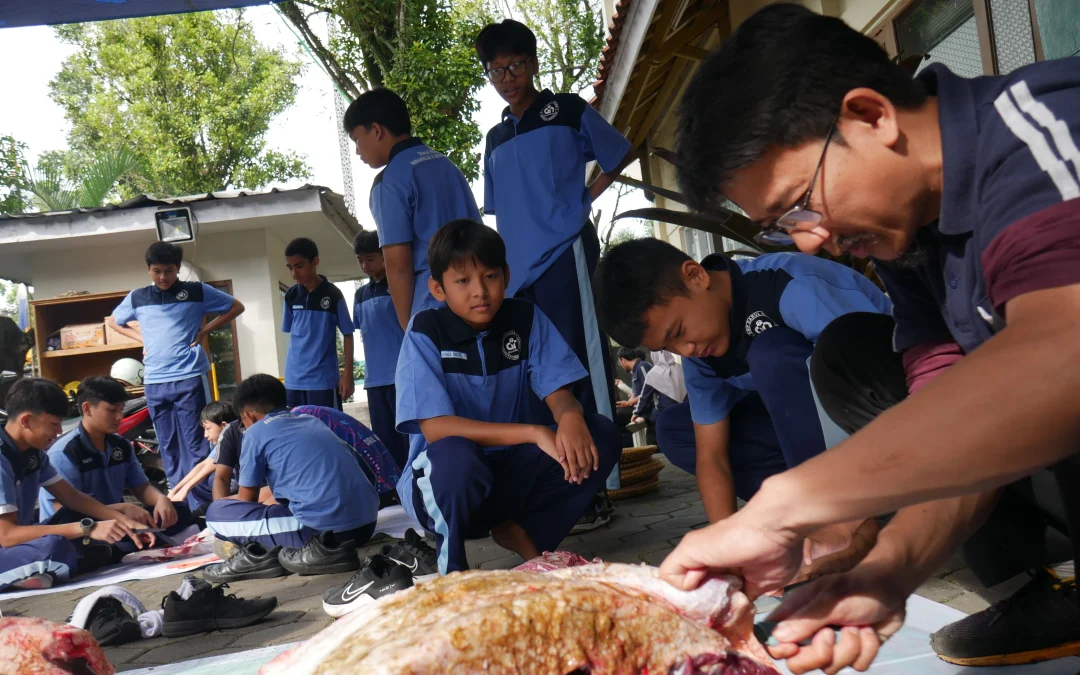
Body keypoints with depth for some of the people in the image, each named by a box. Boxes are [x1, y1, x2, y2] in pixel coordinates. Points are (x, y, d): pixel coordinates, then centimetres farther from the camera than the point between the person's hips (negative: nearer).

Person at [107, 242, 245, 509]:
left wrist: (206, 330, -2)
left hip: (189, 378, -3)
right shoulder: (137, 297, 9)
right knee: (168, 446, 10)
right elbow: (112, 321, 25)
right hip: (154, 382, 4)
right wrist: (140, 337, 8)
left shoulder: (197, 291, 0)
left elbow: (236, 307, 8)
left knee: (195, 443, -3)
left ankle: (201, 505, 2)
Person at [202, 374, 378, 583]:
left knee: (215, 513, 8)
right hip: (366, 523, 6)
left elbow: (247, 499, 15)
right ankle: (329, 546, 12)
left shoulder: (257, 432, 6)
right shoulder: (313, 421, 23)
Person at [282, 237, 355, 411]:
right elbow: (290, 332, 15)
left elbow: (347, 335, -2)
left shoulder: (333, 294, -7)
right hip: (294, 379, 4)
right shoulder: (290, 295, 5)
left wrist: (348, 373, -6)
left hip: (324, 379, -4)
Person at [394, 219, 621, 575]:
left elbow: (558, 393, -5)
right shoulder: (425, 331, -14)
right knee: (454, 455, -38)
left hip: (510, 471, 4)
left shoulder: (526, 319, -2)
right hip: (443, 481, -4)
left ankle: (519, 532, -1)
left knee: (602, 435, -16)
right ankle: (452, 565, -8)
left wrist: (570, 416, -32)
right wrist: (533, 433, -31)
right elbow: (436, 429, -22)